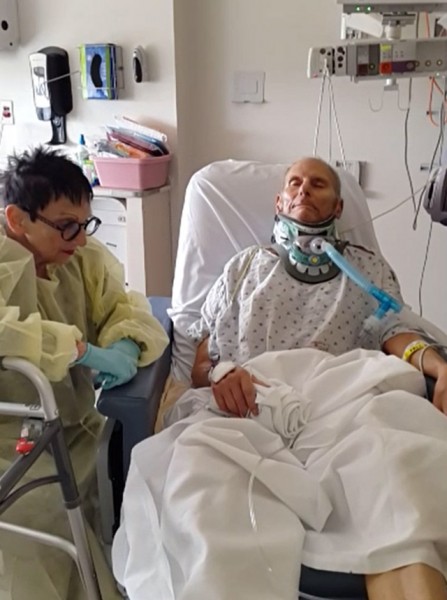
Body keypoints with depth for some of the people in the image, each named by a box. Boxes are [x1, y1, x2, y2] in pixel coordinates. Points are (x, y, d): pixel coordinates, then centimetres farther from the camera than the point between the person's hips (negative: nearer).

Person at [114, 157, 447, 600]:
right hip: (248, 411, 1)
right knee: (198, 452, -37)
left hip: (338, 408, 0)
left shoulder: (369, 269, 27)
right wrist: (220, 372, -7)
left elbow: (393, 332, 10)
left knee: (387, 454, -38)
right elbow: (200, 363, 20)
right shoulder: (246, 265, 27)